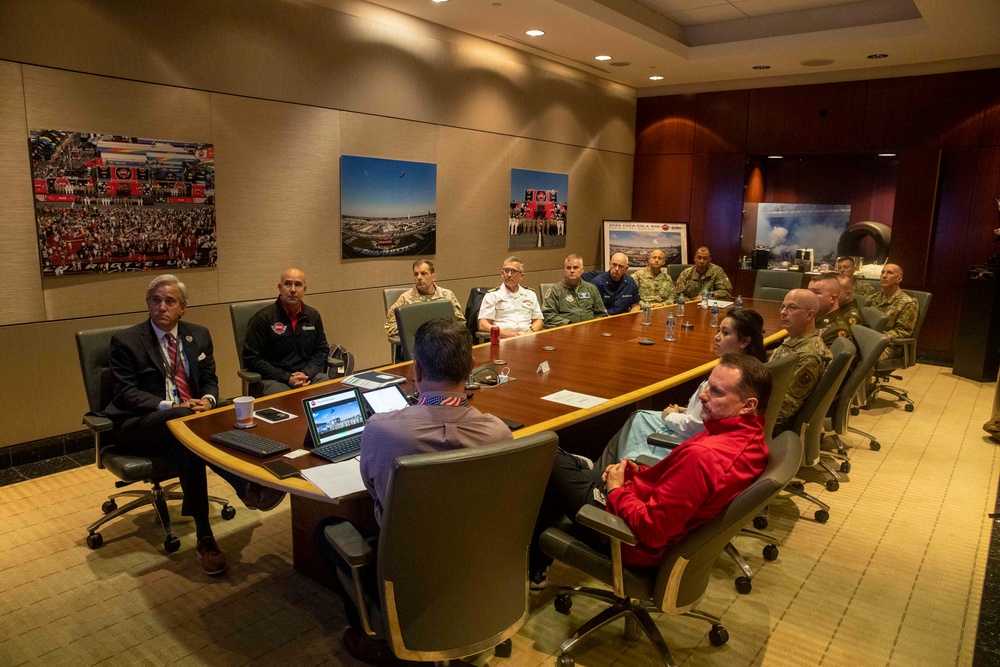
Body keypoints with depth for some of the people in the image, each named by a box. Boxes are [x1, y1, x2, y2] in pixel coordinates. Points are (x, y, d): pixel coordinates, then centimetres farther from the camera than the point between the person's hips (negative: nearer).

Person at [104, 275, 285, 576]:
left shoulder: (199, 336, 13)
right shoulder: (126, 341, 1)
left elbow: (210, 380, 15)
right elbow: (126, 393, -7)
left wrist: (208, 399, -10)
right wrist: (169, 406, -22)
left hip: (190, 414, 4)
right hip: (140, 425, -4)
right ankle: (247, 486, -44)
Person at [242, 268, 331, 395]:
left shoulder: (313, 316, 12)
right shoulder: (262, 318, -3)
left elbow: (322, 350, 17)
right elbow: (252, 360, -6)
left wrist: (306, 374, -4)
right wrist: (287, 379, -14)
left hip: (308, 375, 5)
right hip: (272, 379, -5)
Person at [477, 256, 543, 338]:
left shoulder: (530, 294, 23)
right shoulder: (492, 295, 10)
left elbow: (538, 320, 22)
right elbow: (482, 325, 2)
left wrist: (531, 332, -2)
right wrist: (505, 334, -14)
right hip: (503, 340, -3)